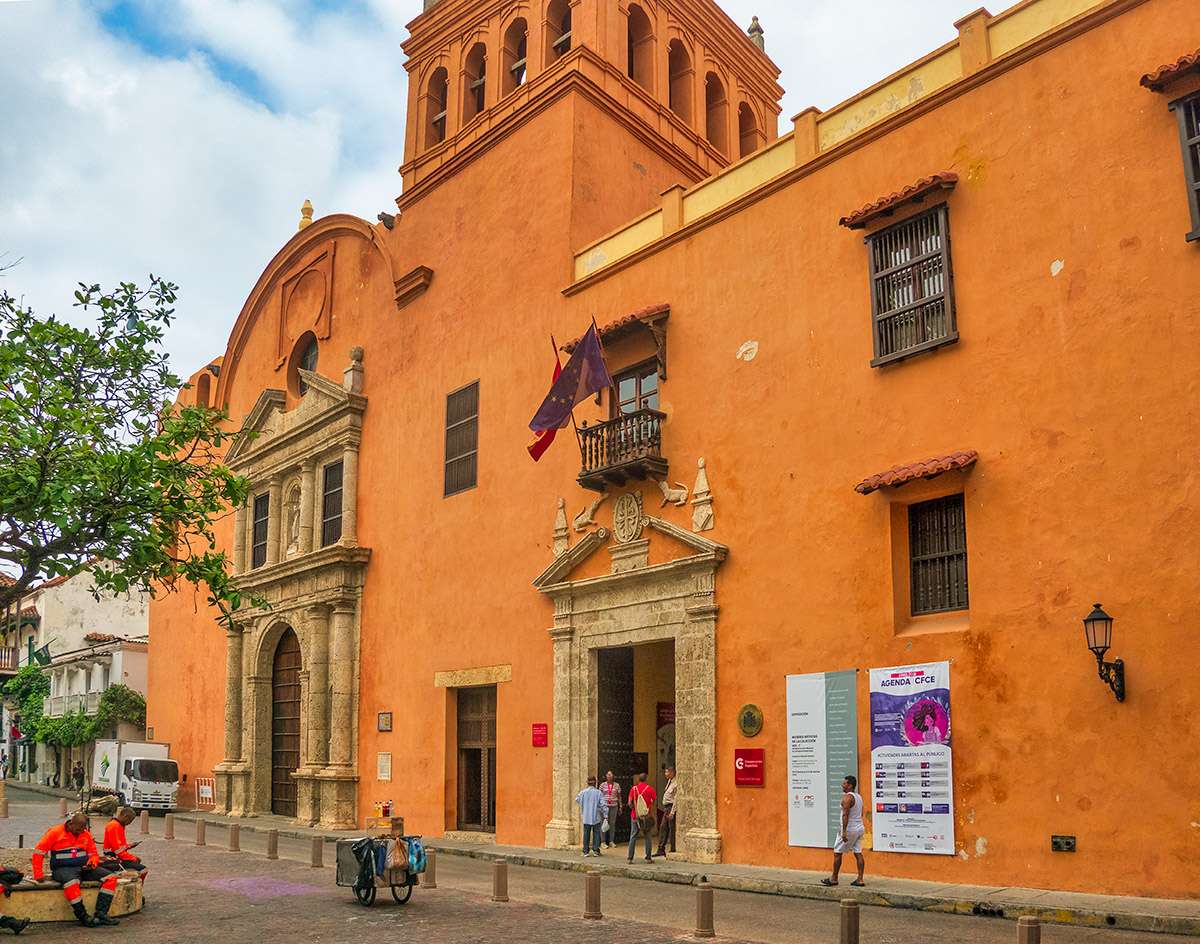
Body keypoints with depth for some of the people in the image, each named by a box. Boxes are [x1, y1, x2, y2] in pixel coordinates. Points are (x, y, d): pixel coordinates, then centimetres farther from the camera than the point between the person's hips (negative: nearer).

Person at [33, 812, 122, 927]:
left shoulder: (86, 834, 9)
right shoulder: (55, 832, -4)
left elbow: (94, 854, 18)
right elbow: (38, 851, -4)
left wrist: (92, 862, -6)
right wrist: (39, 875, -10)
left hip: (83, 867, 5)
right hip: (63, 869, -5)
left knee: (110, 877, -15)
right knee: (71, 882, -42)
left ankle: (101, 914, -22)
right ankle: (83, 917, -29)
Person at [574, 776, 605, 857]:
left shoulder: (583, 792, -5)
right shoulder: (598, 793, -9)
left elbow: (577, 800, 12)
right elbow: (602, 805, -10)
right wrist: (605, 816, -5)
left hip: (586, 817, 1)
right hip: (596, 817, -1)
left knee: (586, 834, 9)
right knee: (596, 833, 10)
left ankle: (586, 851, 9)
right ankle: (595, 850, 9)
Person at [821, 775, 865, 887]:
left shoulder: (847, 797, -16)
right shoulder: (859, 797, 12)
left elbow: (845, 814, -23)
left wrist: (844, 831, -25)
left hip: (850, 829, -8)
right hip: (860, 828, 9)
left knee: (837, 853, 2)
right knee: (858, 853, 7)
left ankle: (834, 878, 8)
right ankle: (860, 879, 5)